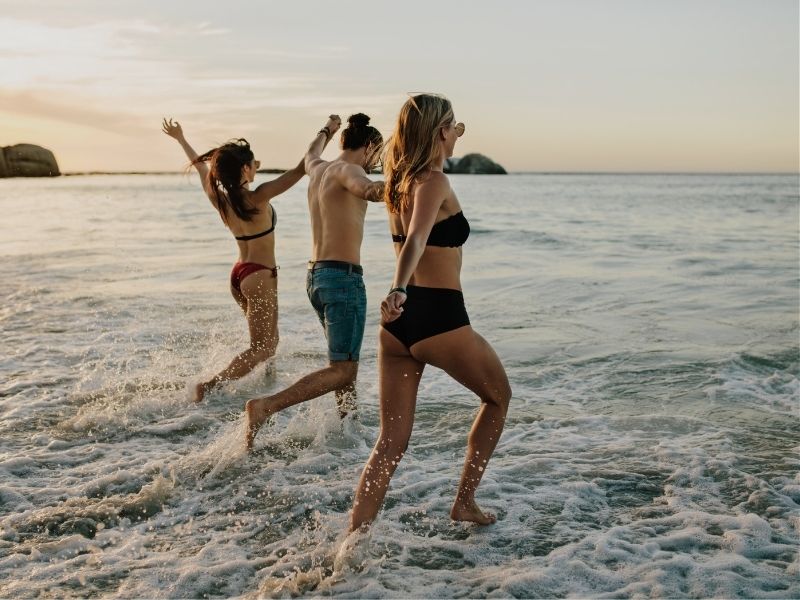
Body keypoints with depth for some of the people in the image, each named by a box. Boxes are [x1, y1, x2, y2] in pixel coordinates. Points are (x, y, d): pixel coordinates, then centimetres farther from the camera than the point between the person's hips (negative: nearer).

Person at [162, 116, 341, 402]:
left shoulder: (218, 198, -1)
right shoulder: (258, 198, -20)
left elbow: (201, 166, 17)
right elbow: (303, 167, -20)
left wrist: (180, 139, 34)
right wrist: (326, 131, -11)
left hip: (239, 274, 8)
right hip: (260, 276, -8)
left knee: (268, 340, 20)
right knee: (263, 348, -4)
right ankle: (208, 385, -12)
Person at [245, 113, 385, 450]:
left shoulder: (318, 171, 16)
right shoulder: (345, 169, -9)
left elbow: (310, 156, 41)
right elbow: (356, 183, -35)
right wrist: (371, 190, -57)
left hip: (316, 276, 10)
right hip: (343, 276, -10)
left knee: (344, 363, 19)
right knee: (342, 370, -10)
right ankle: (266, 406, -21)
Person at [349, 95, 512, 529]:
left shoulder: (399, 180, 12)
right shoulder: (434, 181, -12)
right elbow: (416, 240, -30)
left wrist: (450, 139, 47)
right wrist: (399, 290, -46)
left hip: (398, 323, 7)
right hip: (439, 320, -7)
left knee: (391, 441, 8)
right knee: (498, 396, 21)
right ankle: (464, 502, 25)